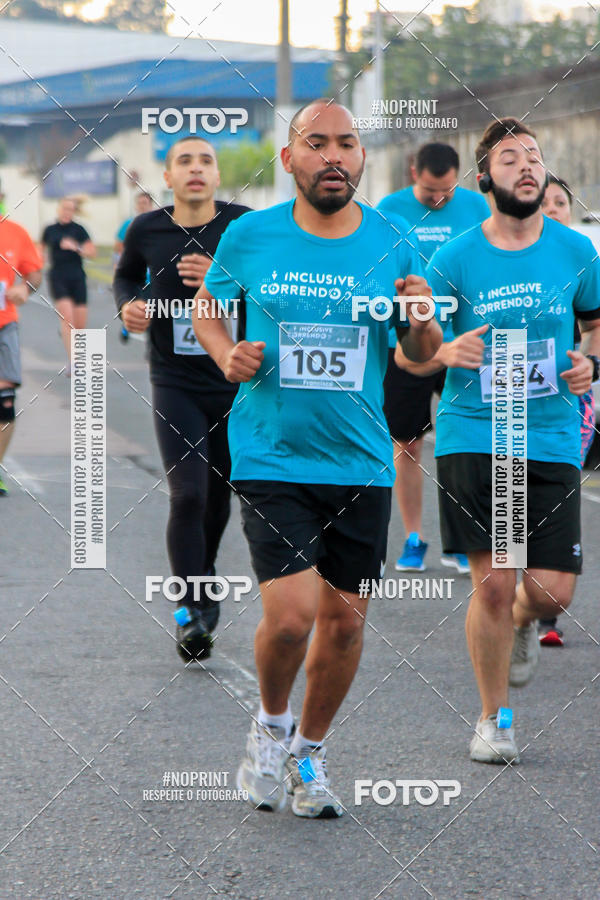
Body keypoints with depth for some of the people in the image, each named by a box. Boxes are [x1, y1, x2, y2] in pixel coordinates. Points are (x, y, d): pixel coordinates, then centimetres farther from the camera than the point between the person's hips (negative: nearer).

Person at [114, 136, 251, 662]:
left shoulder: (245, 226, -7)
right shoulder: (146, 231, -2)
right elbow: (127, 275, 20)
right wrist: (129, 305, -2)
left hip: (234, 382, 1)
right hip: (175, 385, -1)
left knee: (218, 493, 14)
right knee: (187, 496, -14)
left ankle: (202, 574, 43)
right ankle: (194, 612, -8)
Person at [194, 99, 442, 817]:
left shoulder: (390, 246, 1)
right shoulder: (249, 238, -3)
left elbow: (422, 354, 10)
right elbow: (207, 306, 15)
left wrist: (422, 319, -13)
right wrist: (227, 354, -6)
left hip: (361, 463, 3)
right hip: (271, 457, -3)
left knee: (344, 620, 8)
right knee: (291, 613, -16)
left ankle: (309, 752, 31)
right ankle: (271, 723, 15)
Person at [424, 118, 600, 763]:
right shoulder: (455, 259, -2)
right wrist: (446, 352, -19)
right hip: (472, 438, -2)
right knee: (492, 585, -5)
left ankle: (521, 624, 34)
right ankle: (493, 719, 14)